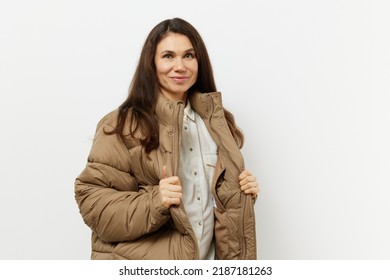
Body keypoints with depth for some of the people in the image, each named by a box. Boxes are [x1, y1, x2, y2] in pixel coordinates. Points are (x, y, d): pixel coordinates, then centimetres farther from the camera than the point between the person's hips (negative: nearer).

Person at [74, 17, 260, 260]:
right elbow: (92, 200, -15)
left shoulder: (215, 120, 4)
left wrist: (244, 191, -4)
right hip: (144, 263, -5)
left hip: (209, 258, 5)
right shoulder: (123, 125, -14)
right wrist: (153, 202, -28)